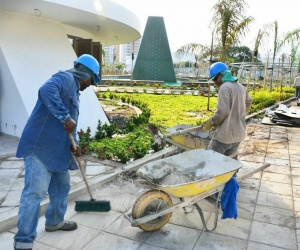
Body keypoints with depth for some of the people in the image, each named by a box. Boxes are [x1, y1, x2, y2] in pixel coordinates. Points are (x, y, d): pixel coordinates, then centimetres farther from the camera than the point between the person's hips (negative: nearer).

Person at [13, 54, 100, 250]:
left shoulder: (74, 90, 21)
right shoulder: (66, 78, -9)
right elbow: (46, 90, -32)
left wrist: (74, 144, 9)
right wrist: (65, 117, -31)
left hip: (58, 150, 10)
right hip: (39, 146, -10)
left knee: (62, 186, 19)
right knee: (35, 191, -8)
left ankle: (55, 222, 38)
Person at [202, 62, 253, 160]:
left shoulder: (224, 87, -16)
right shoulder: (241, 87, 12)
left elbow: (222, 112, -23)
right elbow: (249, 101, 31)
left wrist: (211, 122, -10)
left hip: (225, 134, -9)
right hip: (239, 132, 9)